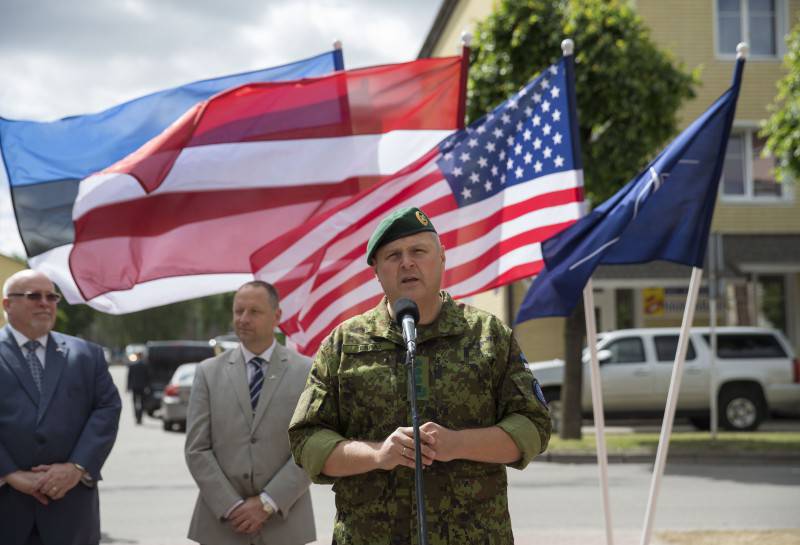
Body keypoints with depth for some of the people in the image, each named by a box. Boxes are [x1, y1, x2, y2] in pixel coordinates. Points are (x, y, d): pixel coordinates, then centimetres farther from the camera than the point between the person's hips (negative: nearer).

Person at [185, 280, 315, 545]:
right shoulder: (209, 372, 6)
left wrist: (269, 503, -12)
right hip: (220, 523, 1)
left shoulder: (306, 372, 2)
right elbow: (197, 450, 1)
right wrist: (231, 507, -9)